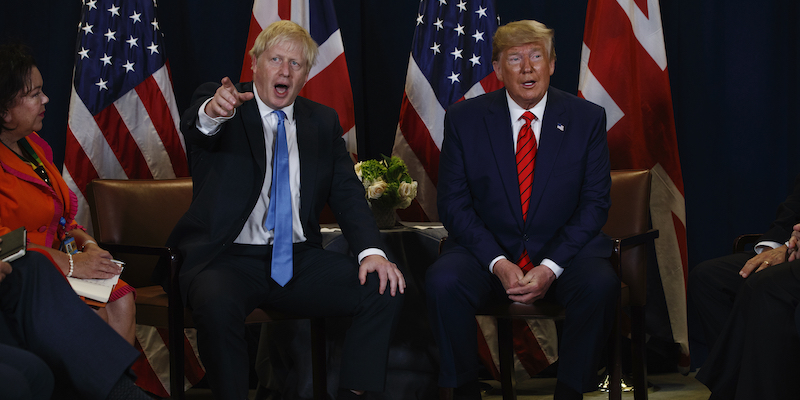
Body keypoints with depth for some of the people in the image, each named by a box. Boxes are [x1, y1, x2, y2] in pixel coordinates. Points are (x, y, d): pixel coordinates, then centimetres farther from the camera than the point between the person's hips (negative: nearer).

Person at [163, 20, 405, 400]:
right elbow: (193, 126, -22)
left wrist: (371, 250, -9)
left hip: (298, 260, 4)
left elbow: (346, 191, 10)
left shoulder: (323, 121, 16)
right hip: (229, 259, -4)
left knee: (385, 290, -16)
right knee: (217, 304, -37)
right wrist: (212, 113, -49)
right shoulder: (218, 103, 2)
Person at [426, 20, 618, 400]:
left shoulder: (587, 118, 2)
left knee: (600, 284, -32)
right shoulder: (464, 119, 1)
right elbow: (453, 204, -1)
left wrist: (550, 267, -15)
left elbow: (595, 203, -1)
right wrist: (498, 263, -16)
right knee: (443, 281, -30)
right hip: (487, 251, 0)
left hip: (563, 251, 0)